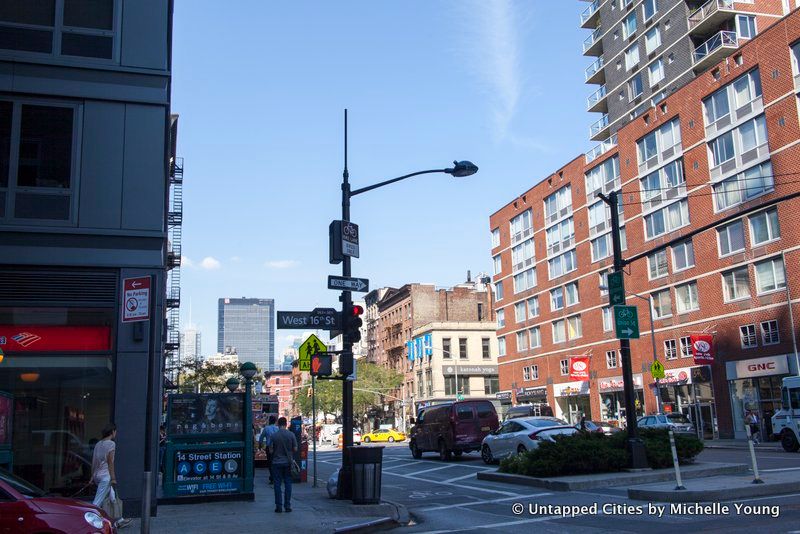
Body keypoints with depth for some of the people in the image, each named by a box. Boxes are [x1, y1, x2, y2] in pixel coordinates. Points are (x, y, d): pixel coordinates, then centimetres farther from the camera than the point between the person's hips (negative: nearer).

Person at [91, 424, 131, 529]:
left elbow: (93, 462, 15)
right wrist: (113, 478, -13)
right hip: (105, 475, -9)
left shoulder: (98, 444, 14)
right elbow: (110, 462, -14)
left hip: (97, 475, 9)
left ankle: (118, 520, 21)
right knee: (98, 502, -8)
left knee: (113, 498, 16)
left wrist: (92, 476, 19)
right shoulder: (111, 443, -9)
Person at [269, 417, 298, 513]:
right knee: (288, 483, 8)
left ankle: (279, 506, 6)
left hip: (277, 462, -1)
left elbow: (271, 450, -3)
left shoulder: (273, 436, -7)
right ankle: (287, 506, 9)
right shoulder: (291, 435, -6)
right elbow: (295, 449, -2)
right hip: (288, 462, 1)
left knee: (277, 484, 6)